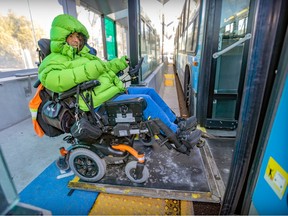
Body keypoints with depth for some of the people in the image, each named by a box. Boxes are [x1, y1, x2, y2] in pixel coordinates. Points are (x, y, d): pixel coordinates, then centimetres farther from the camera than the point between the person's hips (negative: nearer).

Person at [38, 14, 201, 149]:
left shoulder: (83, 54, 22)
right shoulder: (54, 60, -4)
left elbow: (104, 69, 26)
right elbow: (51, 79, -26)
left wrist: (118, 63, 9)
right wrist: (89, 69, -25)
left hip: (116, 91, 10)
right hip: (103, 103, -10)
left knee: (150, 91, 8)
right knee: (145, 101, -21)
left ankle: (176, 121, 17)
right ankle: (178, 135, -7)